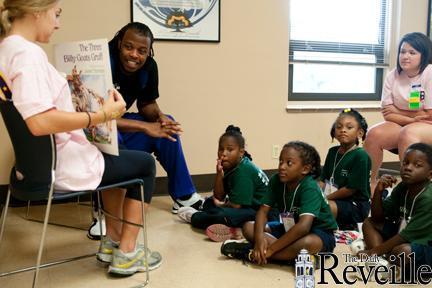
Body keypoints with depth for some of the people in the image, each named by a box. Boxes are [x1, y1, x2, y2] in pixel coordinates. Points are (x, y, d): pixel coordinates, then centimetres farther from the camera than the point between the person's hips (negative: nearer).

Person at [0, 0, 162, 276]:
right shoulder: (28, 52, -23)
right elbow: (39, 121, -36)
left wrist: (72, 93, 22)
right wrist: (103, 114, -28)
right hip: (60, 164, -10)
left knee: (119, 158, 29)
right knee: (145, 163, 8)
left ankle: (112, 241, 31)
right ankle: (127, 253, 13)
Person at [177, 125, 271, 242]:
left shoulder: (244, 170, -22)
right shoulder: (230, 166, 3)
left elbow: (236, 205, -22)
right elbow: (219, 197, 0)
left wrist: (221, 205, -1)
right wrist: (219, 173, -15)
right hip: (246, 207, 10)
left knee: (223, 215, -32)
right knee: (209, 203, 13)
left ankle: (194, 217, -2)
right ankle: (231, 228, -8)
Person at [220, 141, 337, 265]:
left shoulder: (310, 188, -28)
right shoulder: (276, 181, -10)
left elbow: (303, 226, -39)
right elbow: (263, 210, -11)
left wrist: (271, 249, -38)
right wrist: (259, 238, -31)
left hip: (320, 233, -6)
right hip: (290, 229, 6)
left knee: (308, 243, -42)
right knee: (248, 227, -9)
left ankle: (251, 254, -29)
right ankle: (290, 255, -23)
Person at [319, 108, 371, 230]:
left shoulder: (360, 156, -15)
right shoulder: (332, 152, 8)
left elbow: (351, 188, -17)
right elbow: (323, 180, 9)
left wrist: (326, 198, -12)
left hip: (356, 205, -8)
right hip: (334, 200, 8)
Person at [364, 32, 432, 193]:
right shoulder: (393, 76, -1)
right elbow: (387, 114, -4)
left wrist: (398, 111, -10)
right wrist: (413, 118, -18)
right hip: (402, 126, 5)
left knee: (407, 134, -35)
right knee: (374, 134, -20)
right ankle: (370, 183, -6)